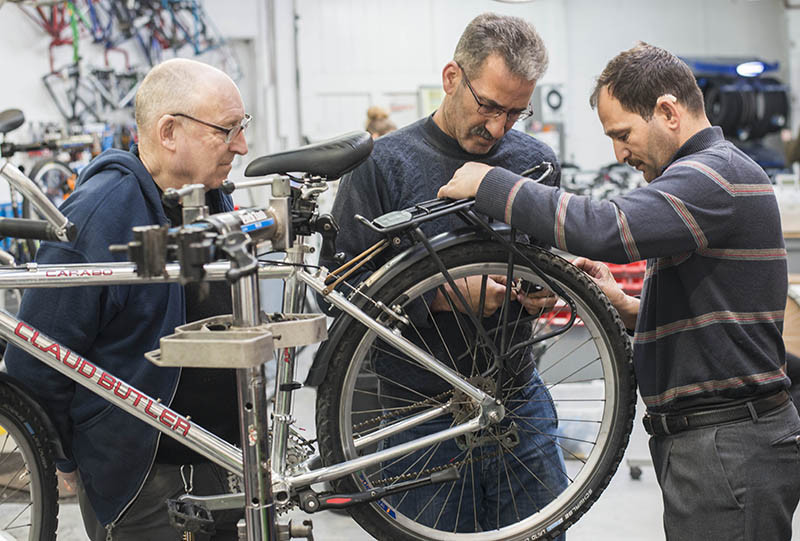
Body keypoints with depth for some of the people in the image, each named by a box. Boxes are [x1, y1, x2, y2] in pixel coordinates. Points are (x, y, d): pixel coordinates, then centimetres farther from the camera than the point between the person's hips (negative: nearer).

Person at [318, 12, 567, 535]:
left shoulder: (537, 161, 5)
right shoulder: (383, 164, -8)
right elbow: (343, 287, -10)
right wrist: (441, 296, -22)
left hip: (523, 406, 4)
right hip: (422, 419, -4)